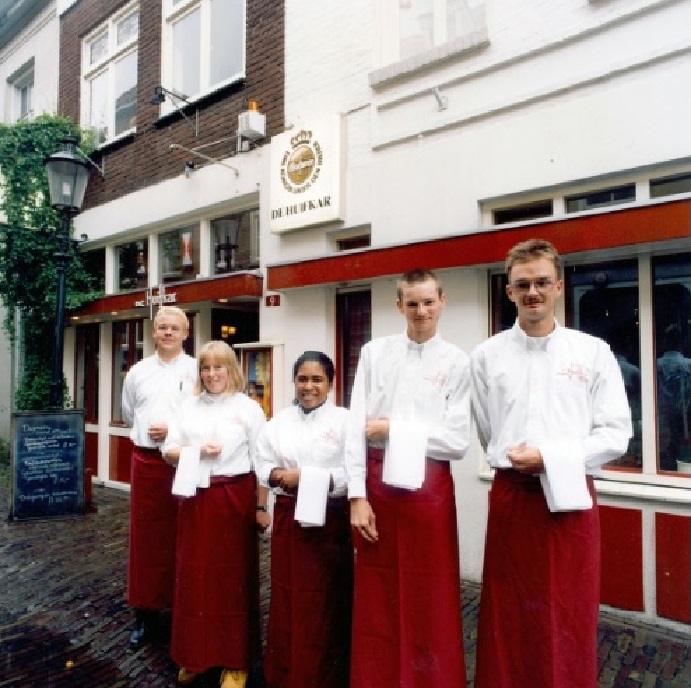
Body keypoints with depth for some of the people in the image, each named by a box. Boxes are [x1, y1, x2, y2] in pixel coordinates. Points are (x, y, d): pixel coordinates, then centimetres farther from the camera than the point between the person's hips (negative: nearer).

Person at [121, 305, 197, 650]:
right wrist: (147, 431, 13)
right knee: (145, 536, 10)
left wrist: (174, 429, -14)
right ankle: (145, 612, 23)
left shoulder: (196, 370, -4)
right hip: (145, 460, 4)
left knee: (181, 538, 4)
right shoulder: (138, 372, 9)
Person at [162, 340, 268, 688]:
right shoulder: (189, 406, 8)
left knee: (234, 577, 6)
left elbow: (261, 461, -4)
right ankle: (196, 654, 31)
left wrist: (261, 506, -6)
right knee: (194, 575, 11)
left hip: (235, 498, -3)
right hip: (195, 499, 4)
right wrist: (197, 451, -12)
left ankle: (236, 660, 23)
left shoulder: (248, 408, -4)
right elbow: (169, 450, 7)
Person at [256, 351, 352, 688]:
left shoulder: (344, 420, -8)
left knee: (325, 599, 7)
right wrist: (279, 475, -12)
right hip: (288, 516, 4)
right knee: (287, 594, 14)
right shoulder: (279, 421, 6)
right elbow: (263, 464, 9)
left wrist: (309, 478, -20)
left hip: (329, 519, -3)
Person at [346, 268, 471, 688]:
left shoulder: (457, 362, -1)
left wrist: (393, 429, -8)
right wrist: (357, 495, -5)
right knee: (376, 600, 13)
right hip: (377, 483, 2)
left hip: (428, 486, -1)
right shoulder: (375, 352, 4)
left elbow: (458, 441, -6)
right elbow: (356, 427, 0)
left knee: (430, 601, 11)